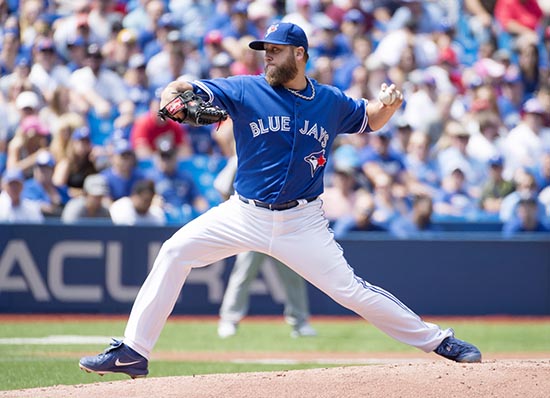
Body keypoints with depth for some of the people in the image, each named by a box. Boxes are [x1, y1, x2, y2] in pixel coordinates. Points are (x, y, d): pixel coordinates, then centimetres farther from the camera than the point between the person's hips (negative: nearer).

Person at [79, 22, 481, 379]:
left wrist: (391, 103, -4)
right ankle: (132, 352, -7)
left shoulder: (331, 102, 1)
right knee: (175, 251, -11)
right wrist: (172, 95, -40)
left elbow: (370, 119, 19)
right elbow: (187, 91, -15)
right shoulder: (245, 90, -5)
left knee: (350, 290, -8)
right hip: (244, 214, 1)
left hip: (302, 222, -1)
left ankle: (438, 340, 5)